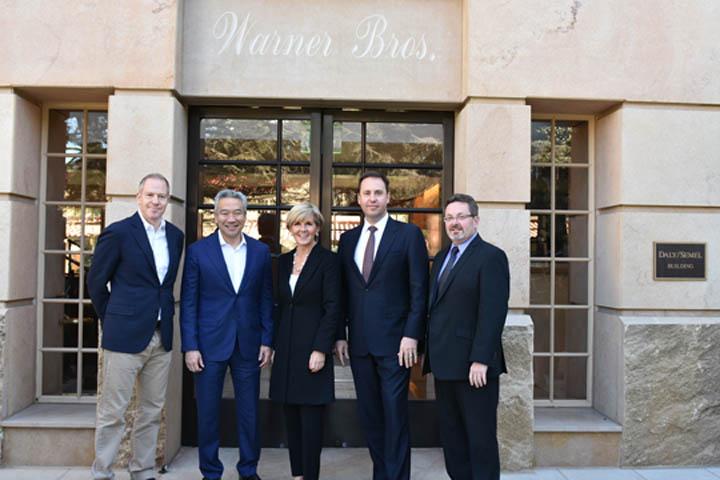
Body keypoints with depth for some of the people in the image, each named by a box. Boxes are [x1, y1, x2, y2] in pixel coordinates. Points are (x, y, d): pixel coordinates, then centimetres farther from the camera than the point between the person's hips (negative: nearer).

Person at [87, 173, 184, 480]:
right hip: (125, 336, -5)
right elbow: (96, 282, 1)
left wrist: (165, 315, 11)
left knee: (152, 410, 12)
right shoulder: (118, 232, -7)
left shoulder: (175, 236, 9)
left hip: (161, 337, 5)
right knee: (112, 412, 2)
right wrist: (113, 321, 6)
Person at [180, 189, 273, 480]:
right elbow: (188, 303, -2)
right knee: (208, 412, 8)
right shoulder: (198, 251, -2)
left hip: (248, 345, 2)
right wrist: (190, 347, -7)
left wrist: (267, 341, 2)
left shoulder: (261, 251, 4)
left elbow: (266, 300, 7)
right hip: (209, 344, -2)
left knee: (249, 411, 10)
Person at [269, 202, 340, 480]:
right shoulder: (284, 261, 12)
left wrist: (320, 349, -16)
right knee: (291, 416, 11)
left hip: (312, 347, -6)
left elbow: (332, 308, -11)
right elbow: (280, 305, 15)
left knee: (311, 417, -1)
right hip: (286, 349, 6)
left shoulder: (327, 260, -6)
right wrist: (273, 344, 11)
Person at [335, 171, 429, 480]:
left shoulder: (409, 234, -1)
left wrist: (411, 335, -12)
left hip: (394, 341, -4)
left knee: (395, 414, 0)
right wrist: (340, 335, 7)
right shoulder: (348, 239, 12)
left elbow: (419, 290, -5)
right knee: (369, 414, 12)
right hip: (360, 342, 5)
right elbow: (343, 291, 13)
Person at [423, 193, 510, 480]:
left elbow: (493, 313, -17)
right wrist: (432, 354, 10)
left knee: (481, 437, 4)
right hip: (445, 363, 8)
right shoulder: (442, 258, 16)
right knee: (451, 436, 15)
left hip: (473, 366, -8)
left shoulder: (491, 256, -9)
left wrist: (480, 360, -22)